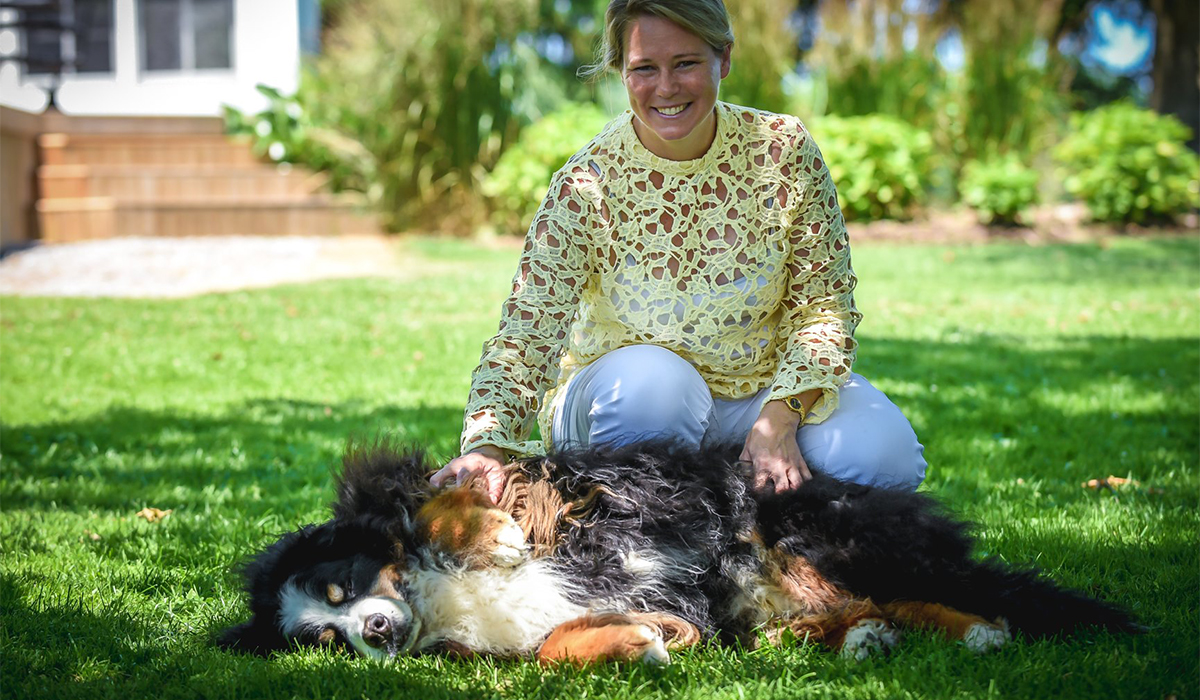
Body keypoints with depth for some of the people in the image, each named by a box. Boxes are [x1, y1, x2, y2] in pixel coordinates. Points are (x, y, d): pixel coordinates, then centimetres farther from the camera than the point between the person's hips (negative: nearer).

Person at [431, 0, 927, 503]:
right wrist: (487, 442, -41)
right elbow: (527, 331, -22)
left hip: (775, 386, 2)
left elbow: (823, 303, -6)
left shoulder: (784, 151, -10)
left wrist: (781, 416, -22)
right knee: (646, 376, -37)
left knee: (883, 457, -25)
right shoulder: (585, 185, -15)